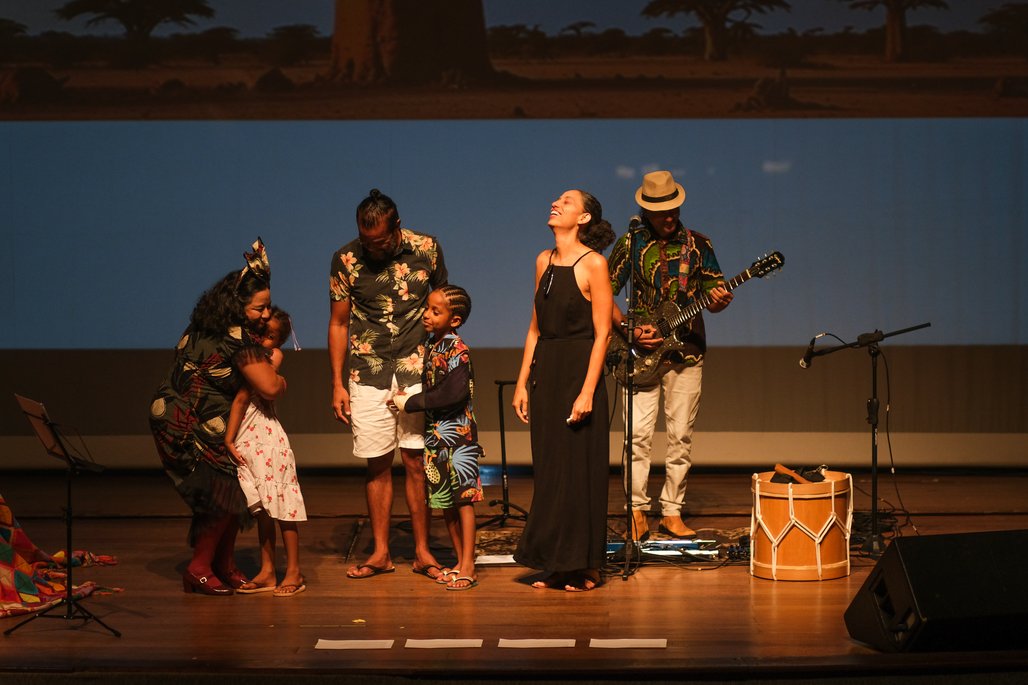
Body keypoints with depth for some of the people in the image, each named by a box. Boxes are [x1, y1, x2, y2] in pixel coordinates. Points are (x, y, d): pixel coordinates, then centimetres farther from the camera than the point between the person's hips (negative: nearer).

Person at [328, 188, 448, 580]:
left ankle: (422, 551, 8)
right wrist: (337, 384, 1)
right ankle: (380, 553, 12)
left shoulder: (427, 250, -3)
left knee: (416, 462, -2)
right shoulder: (345, 260, -4)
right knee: (377, 464, 3)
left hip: (417, 370, 0)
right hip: (367, 375, 1)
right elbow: (338, 323, 4)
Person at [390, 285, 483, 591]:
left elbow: (454, 394, -23)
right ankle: (459, 562, 20)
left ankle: (468, 568, -2)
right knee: (445, 501, 11)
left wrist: (411, 402, -17)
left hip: (458, 432, -8)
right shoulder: (431, 346, 10)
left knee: (463, 498, -5)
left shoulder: (457, 351, -15)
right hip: (435, 433, 8)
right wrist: (406, 397, 3)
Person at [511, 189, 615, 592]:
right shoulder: (544, 261, 11)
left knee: (580, 467, -1)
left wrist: (587, 391, -17)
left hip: (580, 369, -6)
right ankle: (555, 564, 17)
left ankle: (584, 566, 8)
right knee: (549, 468, 8)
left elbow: (602, 332, -11)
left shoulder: (593, 263, -8)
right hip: (545, 370, 6)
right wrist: (522, 382, 10)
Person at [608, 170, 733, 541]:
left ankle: (672, 512, 13)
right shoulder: (630, 244, 2)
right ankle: (637, 511, 1)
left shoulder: (698, 244, 5)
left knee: (681, 436, 3)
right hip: (643, 355, -1)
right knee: (639, 434, -8)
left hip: (686, 353, 1)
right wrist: (629, 329, -11)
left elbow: (715, 291, 8)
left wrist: (718, 300, -16)